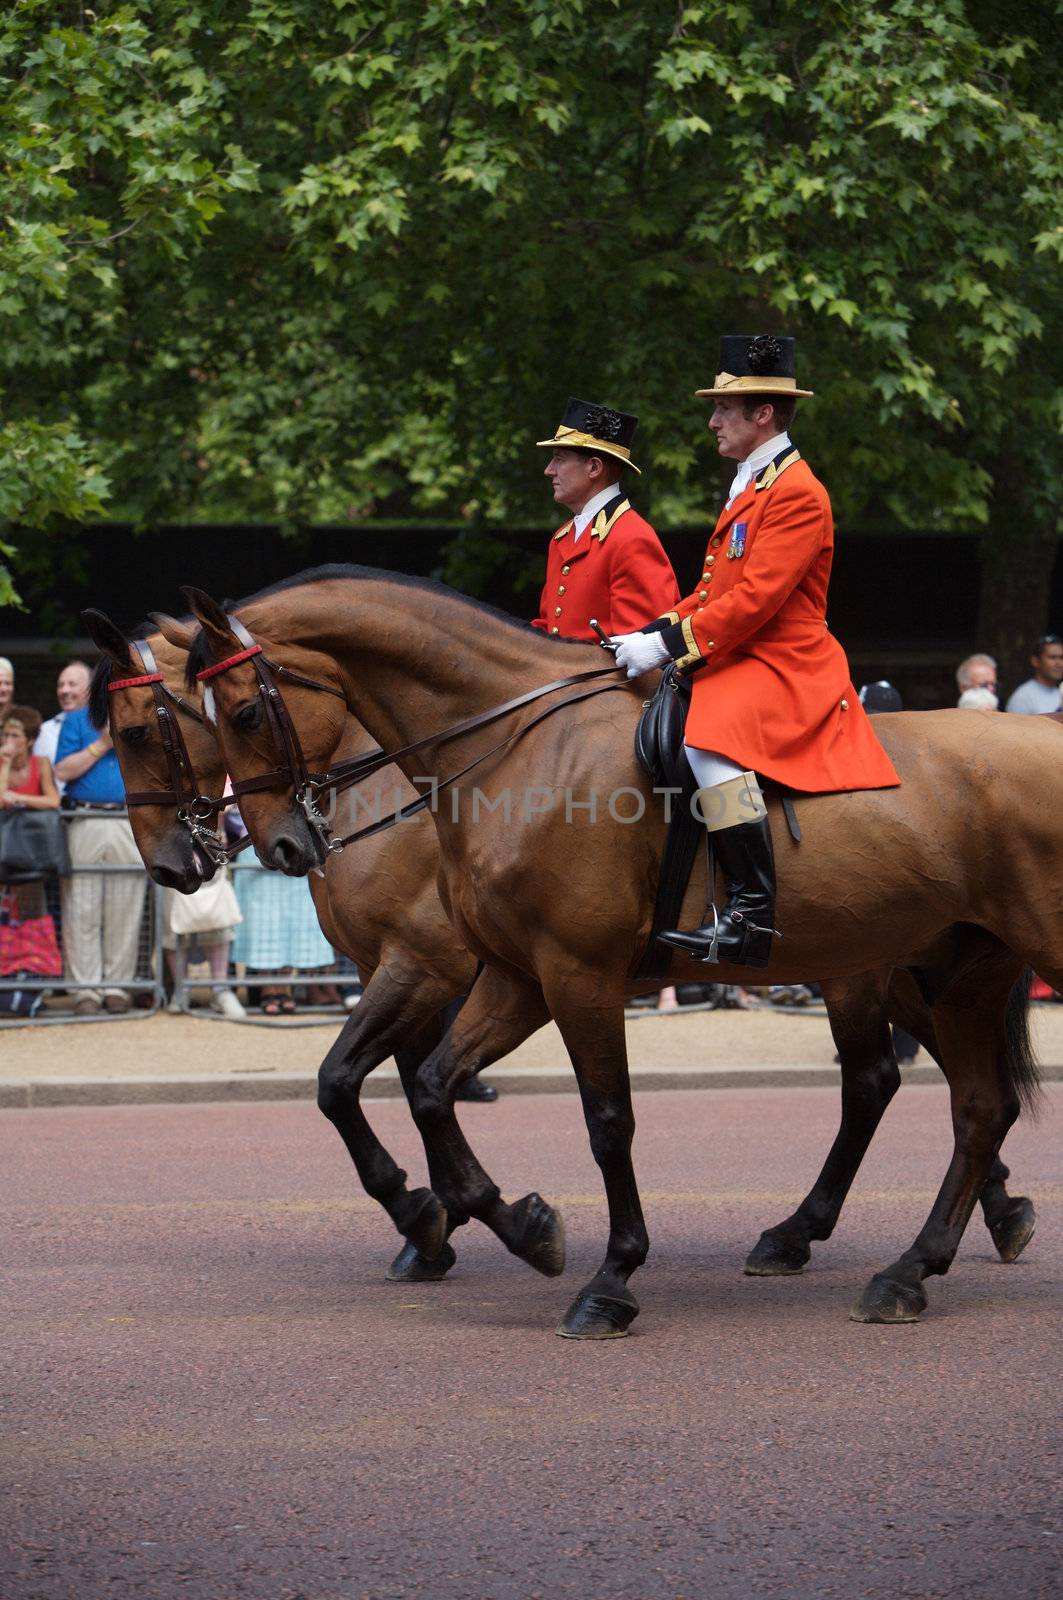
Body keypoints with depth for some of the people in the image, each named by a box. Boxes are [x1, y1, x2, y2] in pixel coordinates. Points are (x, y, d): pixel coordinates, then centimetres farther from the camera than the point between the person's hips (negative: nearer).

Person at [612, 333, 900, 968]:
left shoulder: (797, 493, -13)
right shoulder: (749, 486, 19)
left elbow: (754, 599, -21)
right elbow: (715, 589, 21)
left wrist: (669, 645, -22)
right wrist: (652, 634, 7)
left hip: (783, 667, -11)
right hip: (737, 660, 11)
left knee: (708, 738, -35)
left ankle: (754, 913, -35)